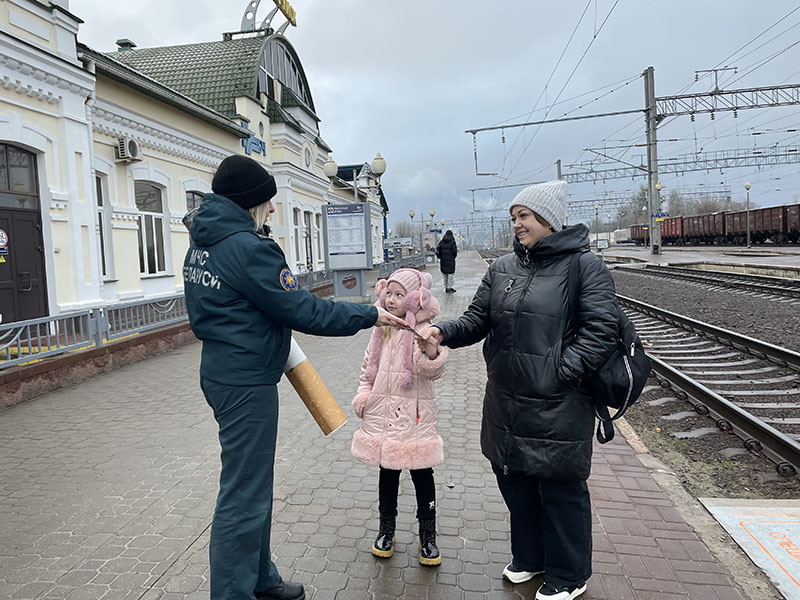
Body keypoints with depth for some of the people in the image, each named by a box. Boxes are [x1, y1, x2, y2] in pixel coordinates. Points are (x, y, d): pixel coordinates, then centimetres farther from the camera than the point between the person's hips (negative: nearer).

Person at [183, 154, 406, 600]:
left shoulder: (203, 244, 10)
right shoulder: (248, 247, -20)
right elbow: (303, 311, -19)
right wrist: (369, 316, -11)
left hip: (222, 373, 11)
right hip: (247, 383, -11)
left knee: (254, 484, 21)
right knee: (244, 496, 2)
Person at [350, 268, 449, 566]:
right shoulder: (382, 330, 7)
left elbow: (432, 370, -19)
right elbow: (369, 365, 17)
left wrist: (430, 348, -39)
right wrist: (364, 392, 3)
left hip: (414, 414, -4)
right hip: (383, 412, 5)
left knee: (421, 473, 7)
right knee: (387, 471, 15)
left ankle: (427, 534, 25)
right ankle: (386, 528, 33)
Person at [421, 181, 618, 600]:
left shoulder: (584, 266, -7)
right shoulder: (502, 268, 9)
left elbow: (601, 329, -13)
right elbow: (477, 319, 8)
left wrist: (560, 373, -18)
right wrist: (444, 332, -10)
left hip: (557, 407, -6)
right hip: (505, 402, 6)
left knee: (560, 489, 8)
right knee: (514, 482, 19)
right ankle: (529, 557, 43)